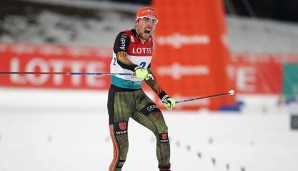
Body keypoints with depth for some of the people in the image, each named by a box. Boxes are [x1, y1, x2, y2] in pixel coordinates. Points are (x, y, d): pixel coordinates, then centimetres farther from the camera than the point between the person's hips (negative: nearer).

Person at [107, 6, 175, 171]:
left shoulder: (149, 41, 8)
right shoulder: (125, 37, -13)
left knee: (161, 128, -10)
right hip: (119, 95, -6)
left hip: (138, 95, 6)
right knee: (121, 148, -11)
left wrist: (162, 95, 15)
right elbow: (120, 58, -35)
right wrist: (136, 69, -54)